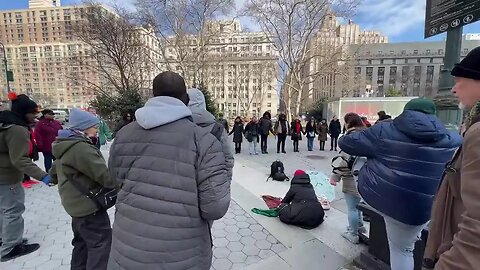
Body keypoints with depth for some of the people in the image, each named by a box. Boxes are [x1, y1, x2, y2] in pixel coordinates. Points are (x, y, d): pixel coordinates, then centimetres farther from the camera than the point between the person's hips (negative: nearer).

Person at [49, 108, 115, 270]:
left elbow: (54, 171, 23)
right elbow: (104, 174, -27)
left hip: (78, 203, 11)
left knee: (82, 241, 24)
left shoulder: (67, 145, 11)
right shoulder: (81, 148, -24)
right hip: (88, 205, -11)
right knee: (101, 242, -2)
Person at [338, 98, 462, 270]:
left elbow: (346, 143, -1)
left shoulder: (384, 130, -4)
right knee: (402, 249, 20)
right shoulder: (454, 141, 3)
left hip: (374, 194, -1)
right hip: (414, 207, 2)